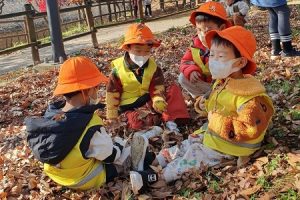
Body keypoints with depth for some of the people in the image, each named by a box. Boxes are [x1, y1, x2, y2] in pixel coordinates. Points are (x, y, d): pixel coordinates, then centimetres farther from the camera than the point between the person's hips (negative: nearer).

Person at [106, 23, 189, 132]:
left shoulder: (153, 67, -1)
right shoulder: (118, 70, -10)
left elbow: (157, 88, -7)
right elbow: (112, 95, -6)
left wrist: (158, 101, -29)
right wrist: (112, 117, -4)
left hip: (150, 100, 4)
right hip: (131, 108, -4)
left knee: (174, 89, -13)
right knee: (136, 122, -37)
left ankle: (170, 120, -27)